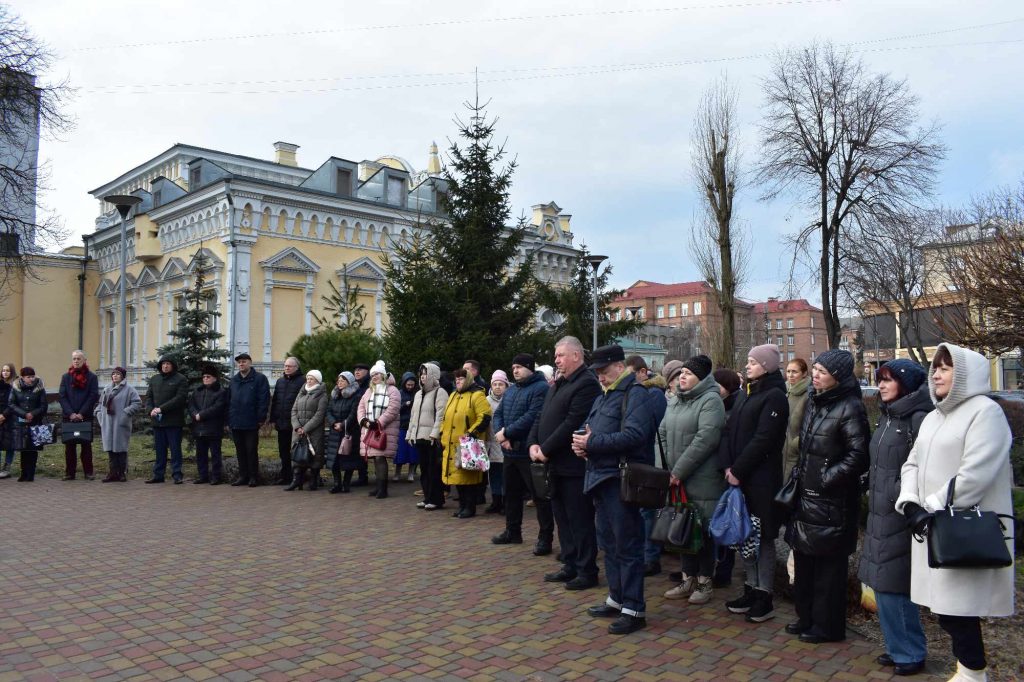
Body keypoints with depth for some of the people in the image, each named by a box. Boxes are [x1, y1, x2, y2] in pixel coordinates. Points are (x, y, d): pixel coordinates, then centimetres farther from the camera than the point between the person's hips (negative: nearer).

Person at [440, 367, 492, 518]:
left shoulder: (477, 396, -7)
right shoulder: (453, 396, 19)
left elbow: (485, 418, -15)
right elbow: (445, 418, 26)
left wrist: (471, 434, -19)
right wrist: (443, 435, 16)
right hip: (452, 445, 8)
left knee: (468, 476, -4)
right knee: (457, 476, 11)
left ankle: (470, 508, 6)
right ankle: (462, 506, 21)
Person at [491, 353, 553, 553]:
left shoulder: (541, 388, -12)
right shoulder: (511, 390, 17)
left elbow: (532, 417, -23)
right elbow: (498, 414, 12)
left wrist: (506, 433, -18)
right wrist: (501, 435, -7)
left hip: (529, 452, -9)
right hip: (510, 452, 9)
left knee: (540, 496, -3)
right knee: (511, 493, 18)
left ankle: (545, 538, 4)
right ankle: (512, 532, 31)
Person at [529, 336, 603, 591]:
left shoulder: (586, 384, -14)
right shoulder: (558, 384, 17)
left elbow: (572, 424, -21)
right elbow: (542, 417, 15)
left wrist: (546, 449, -17)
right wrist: (533, 443, -1)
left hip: (574, 465, -9)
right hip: (557, 464, 10)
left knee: (579, 519, -1)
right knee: (562, 517, 16)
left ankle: (587, 572, 9)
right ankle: (570, 566, 26)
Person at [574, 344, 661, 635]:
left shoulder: (635, 395, -12)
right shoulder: (604, 396, 18)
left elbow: (633, 436, -25)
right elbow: (589, 428, 23)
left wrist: (592, 443, -20)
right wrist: (582, 443, 0)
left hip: (621, 479, -9)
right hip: (601, 478, 10)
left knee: (627, 545, -3)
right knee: (609, 542, 17)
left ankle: (634, 609, 6)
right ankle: (616, 599, 29)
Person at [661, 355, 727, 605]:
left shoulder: (711, 401, -12)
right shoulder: (674, 400, 12)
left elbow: (705, 440, -20)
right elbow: (663, 432, 15)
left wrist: (679, 471, -18)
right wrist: (669, 468, 3)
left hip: (702, 481, -7)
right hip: (677, 479, 7)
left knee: (703, 531, 4)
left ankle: (704, 582, 17)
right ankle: (688, 578, 26)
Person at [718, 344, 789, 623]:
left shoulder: (774, 396, -10)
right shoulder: (745, 394, 14)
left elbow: (763, 439, -17)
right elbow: (729, 430, 9)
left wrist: (738, 469, -15)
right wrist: (727, 466, -4)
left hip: (762, 477, -8)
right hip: (739, 475, 8)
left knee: (763, 536, 1)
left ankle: (763, 596, 10)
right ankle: (751, 588, 24)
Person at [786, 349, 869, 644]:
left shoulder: (849, 408, -15)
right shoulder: (814, 401, 10)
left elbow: (858, 455, -19)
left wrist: (826, 478, -17)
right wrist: (799, 473, 13)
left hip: (831, 501, -8)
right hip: (806, 495, 8)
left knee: (828, 564, 3)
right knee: (804, 558, 16)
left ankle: (826, 626, 16)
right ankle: (807, 616, 31)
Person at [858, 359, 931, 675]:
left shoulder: (918, 418, -15)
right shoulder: (886, 416, 12)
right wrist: (870, 485, 14)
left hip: (902, 515, -9)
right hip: (880, 512, 9)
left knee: (893, 586, -1)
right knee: (882, 583, 14)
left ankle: (910, 653, 16)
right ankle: (900, 647, 28)